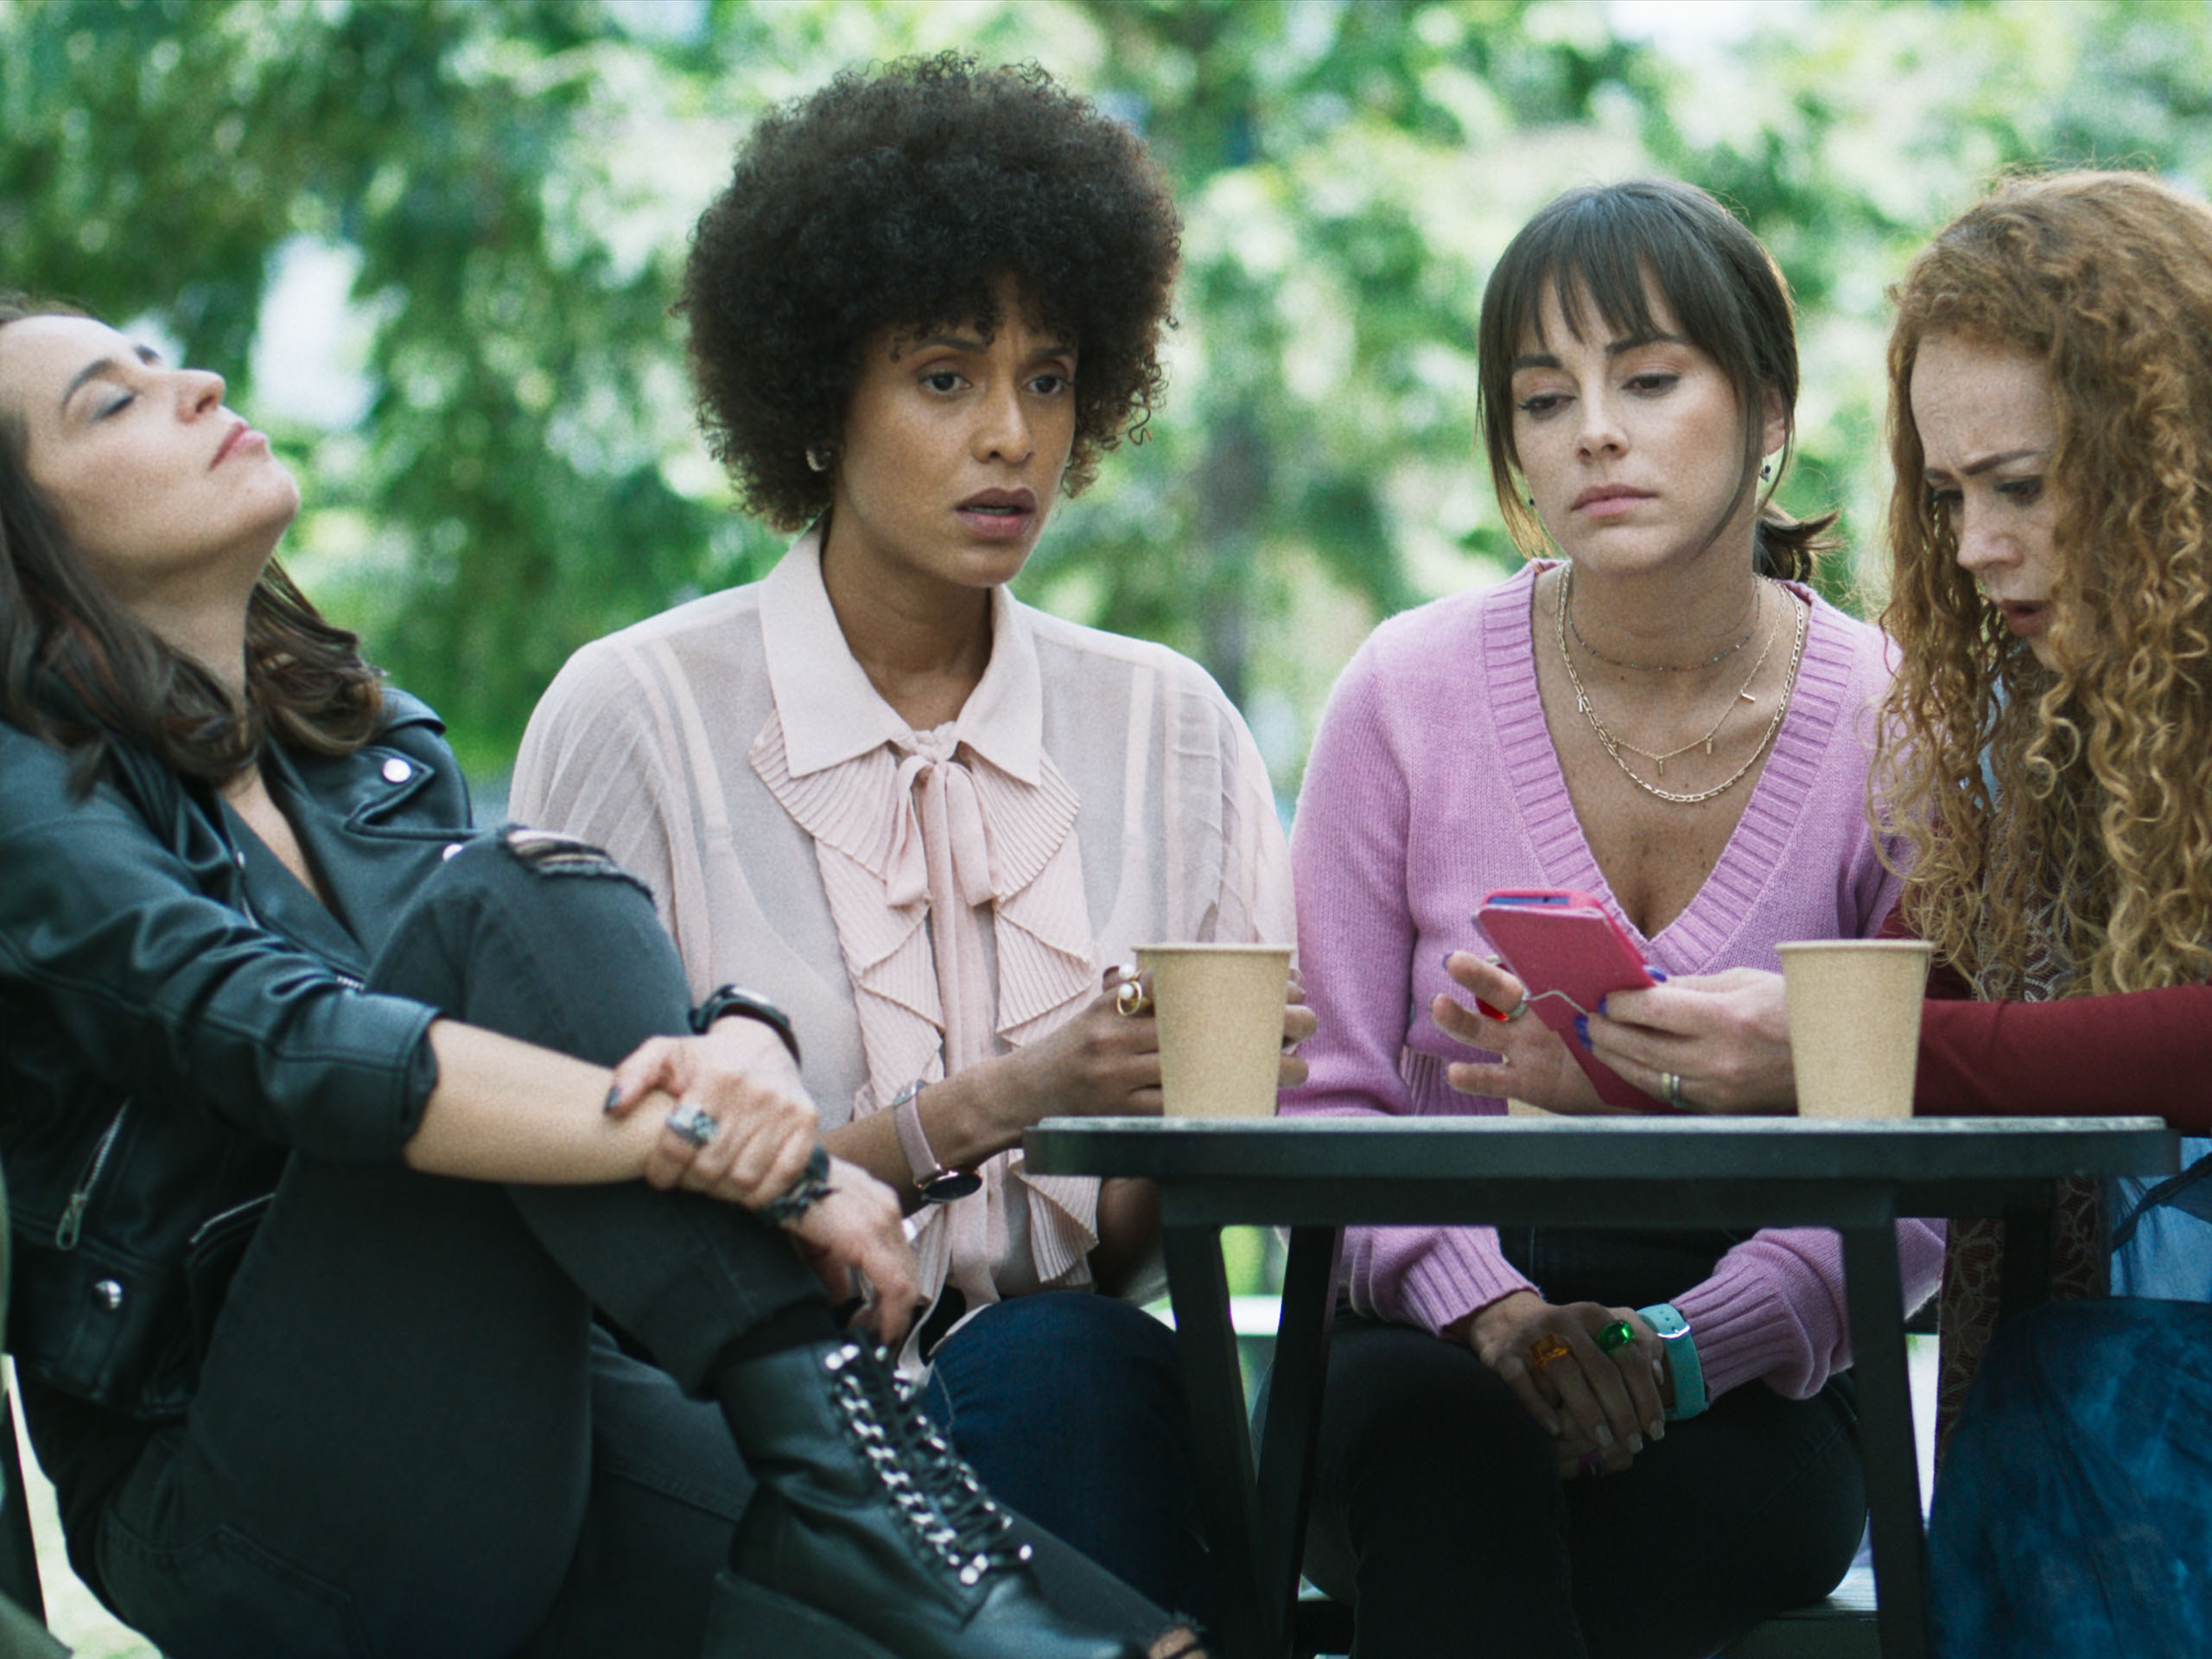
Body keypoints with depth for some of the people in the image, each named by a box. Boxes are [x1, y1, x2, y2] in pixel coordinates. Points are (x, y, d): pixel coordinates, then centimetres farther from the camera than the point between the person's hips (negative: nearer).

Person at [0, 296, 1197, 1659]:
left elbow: (594, 1019, 3)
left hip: (523, 1414, 5)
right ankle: (849, 1464, -30)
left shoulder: (383, 744, 17)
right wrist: (724, 1148, -28)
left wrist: (744, 1049, -22)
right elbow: (284, 1039, -20)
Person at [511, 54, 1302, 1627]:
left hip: (1074, 1382, 3)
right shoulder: (636, 716, -1)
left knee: (1056, 1368, -31)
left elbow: (1136, 1247, 10)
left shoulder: (1166, 725, 11)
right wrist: (992, 1104, -16)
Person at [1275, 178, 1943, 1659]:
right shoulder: (1410, 695, 0)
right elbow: (1327, 1101, 1)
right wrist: (1490, 1310, -18)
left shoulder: (1885, 729, -2)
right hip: (1432, 1347, 1)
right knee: (1440, 1428, -35)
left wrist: (1675, 1348, -19)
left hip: (1744, 1385, -1)